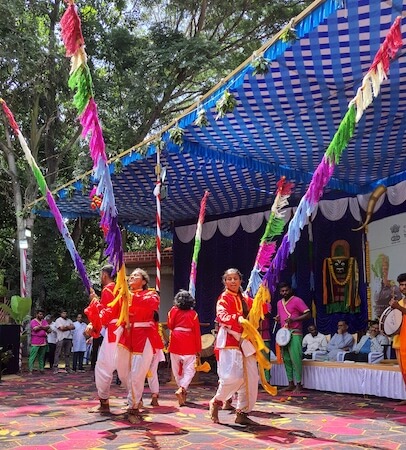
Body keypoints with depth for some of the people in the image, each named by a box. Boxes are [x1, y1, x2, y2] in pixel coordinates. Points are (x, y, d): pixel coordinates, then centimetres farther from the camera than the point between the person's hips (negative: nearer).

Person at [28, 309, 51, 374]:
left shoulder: (44, 321, 16)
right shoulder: (33, 321, -1)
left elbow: (48, 329, 4)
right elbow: (35, 328, -18)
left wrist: (40, 327, -10)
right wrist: (44, 328, -6)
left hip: (43, 342, 5)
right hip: (35, 343, -5)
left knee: (42, 357, 10)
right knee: (33, 356, -6)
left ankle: (41, 369, 16)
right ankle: (30, 370, -4)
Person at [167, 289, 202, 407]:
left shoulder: (173, 310, 1)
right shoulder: (193, 313, -1)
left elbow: (170, 326, 4)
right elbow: (197, 332, -1)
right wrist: (198, 349, 5)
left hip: (176, 343, 2)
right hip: (189, 345, -2)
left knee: (177, 369, 15)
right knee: (189, 369, 1)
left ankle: (182, 390, 24)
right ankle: (182, 388, -20)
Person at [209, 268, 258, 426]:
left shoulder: (246, 299, 16)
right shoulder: (224, 298, -3)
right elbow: (222, 316, -20)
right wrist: (238, 319, -37)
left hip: (245, 340, 7)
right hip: (229, 340, -7)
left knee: (251, 378, 4)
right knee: (233, 376, -16)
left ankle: (242, 413, 14)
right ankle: (216, 402, 9)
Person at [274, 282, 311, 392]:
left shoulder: (297, 300, -4)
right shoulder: (279, 303, 17)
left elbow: (308, 314, -9)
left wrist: (294, 319, -19)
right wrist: (277, 319, 7)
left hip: (295, 333, -7)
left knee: (295, 358, -11)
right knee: (286, 359, 7)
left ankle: (298, 384, -6)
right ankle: (291, 383, 15)